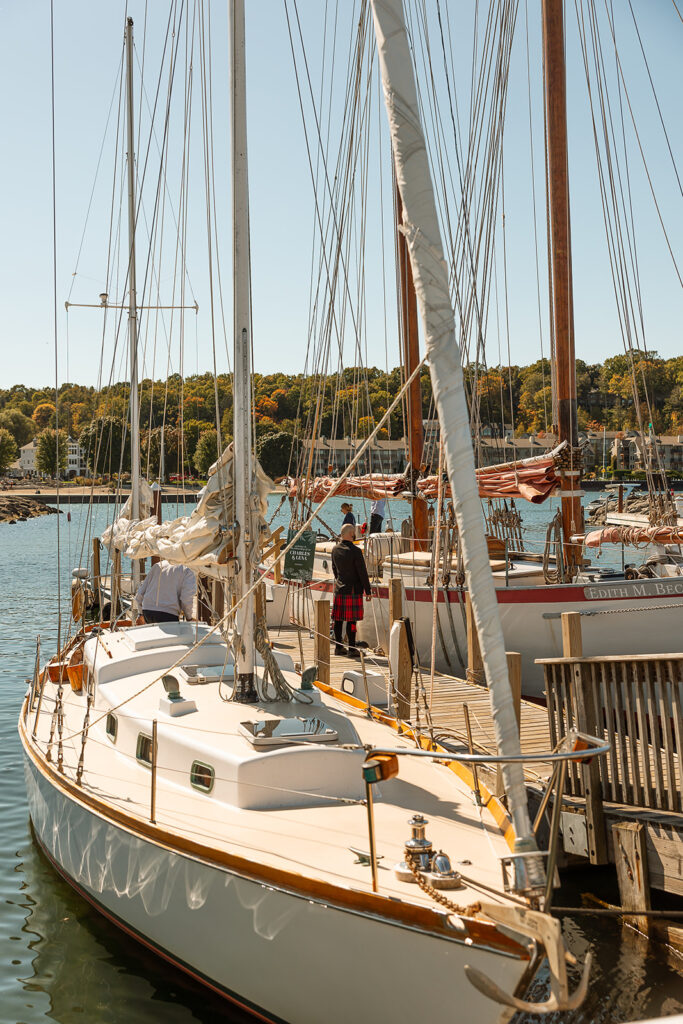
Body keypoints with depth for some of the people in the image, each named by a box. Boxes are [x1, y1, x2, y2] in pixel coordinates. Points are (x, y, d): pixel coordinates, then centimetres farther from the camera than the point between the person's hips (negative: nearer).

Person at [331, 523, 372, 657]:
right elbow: (362, 573, -12)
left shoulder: (335, 549, 5)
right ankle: (352, 649, 0)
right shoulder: (355, 551, -15)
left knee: (338, 619, 11)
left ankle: (338, 647, 19)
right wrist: (368, 591, -5)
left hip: (339, 589, 7)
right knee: (351, 620, -3)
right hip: (353, 590, -7)